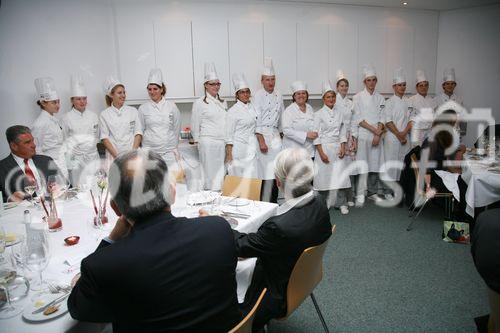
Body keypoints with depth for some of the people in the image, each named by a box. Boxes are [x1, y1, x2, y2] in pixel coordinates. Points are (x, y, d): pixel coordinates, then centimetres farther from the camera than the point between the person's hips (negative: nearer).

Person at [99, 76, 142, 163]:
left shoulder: (133, 111, 6)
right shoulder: (104, 114, 4)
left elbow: (138, 134, 3)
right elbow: (105, 138, 1)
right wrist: (116, 155, -9)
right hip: (113, 155, 0)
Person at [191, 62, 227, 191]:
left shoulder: (223, 102, 15)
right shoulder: (199, 103, -1)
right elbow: (195, 126, 1)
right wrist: (198, 142, 1)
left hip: (223, 143, 5)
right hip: (208, 143, -5)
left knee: (222, 173, 5)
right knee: (211, 174, -3)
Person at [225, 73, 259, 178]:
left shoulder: (252, 107, 10)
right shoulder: (233, 111, -8)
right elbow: (229, 134, -9)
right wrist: (229, 153, -11)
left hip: (251, 149, 5)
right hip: (238, 148, -5)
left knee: (251, 176, 1)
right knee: (237, 176, 3)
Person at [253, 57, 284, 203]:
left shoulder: (278, 95, 12)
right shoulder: (258, 95, -6)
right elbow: (256, 120, -12)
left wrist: (281, 134, 17)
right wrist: (261, 141, -17)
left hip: (275, 134, 6)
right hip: (262, 134, -6)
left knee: (276, 171, 5)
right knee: (265, 172, -8)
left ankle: (273, 202, 17)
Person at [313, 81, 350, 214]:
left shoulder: (339, 112, 8)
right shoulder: (319, 114, -4)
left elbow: (342, 131, 10)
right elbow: (316, 134, -7)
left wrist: (343, 148, -1)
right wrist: (321, 153, -12)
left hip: (337, 148, 4)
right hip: (324, 147, -3)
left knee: (340, 175, 0)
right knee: (324, 176, 0)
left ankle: (342, 203, 13)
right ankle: (323, 204, 14)